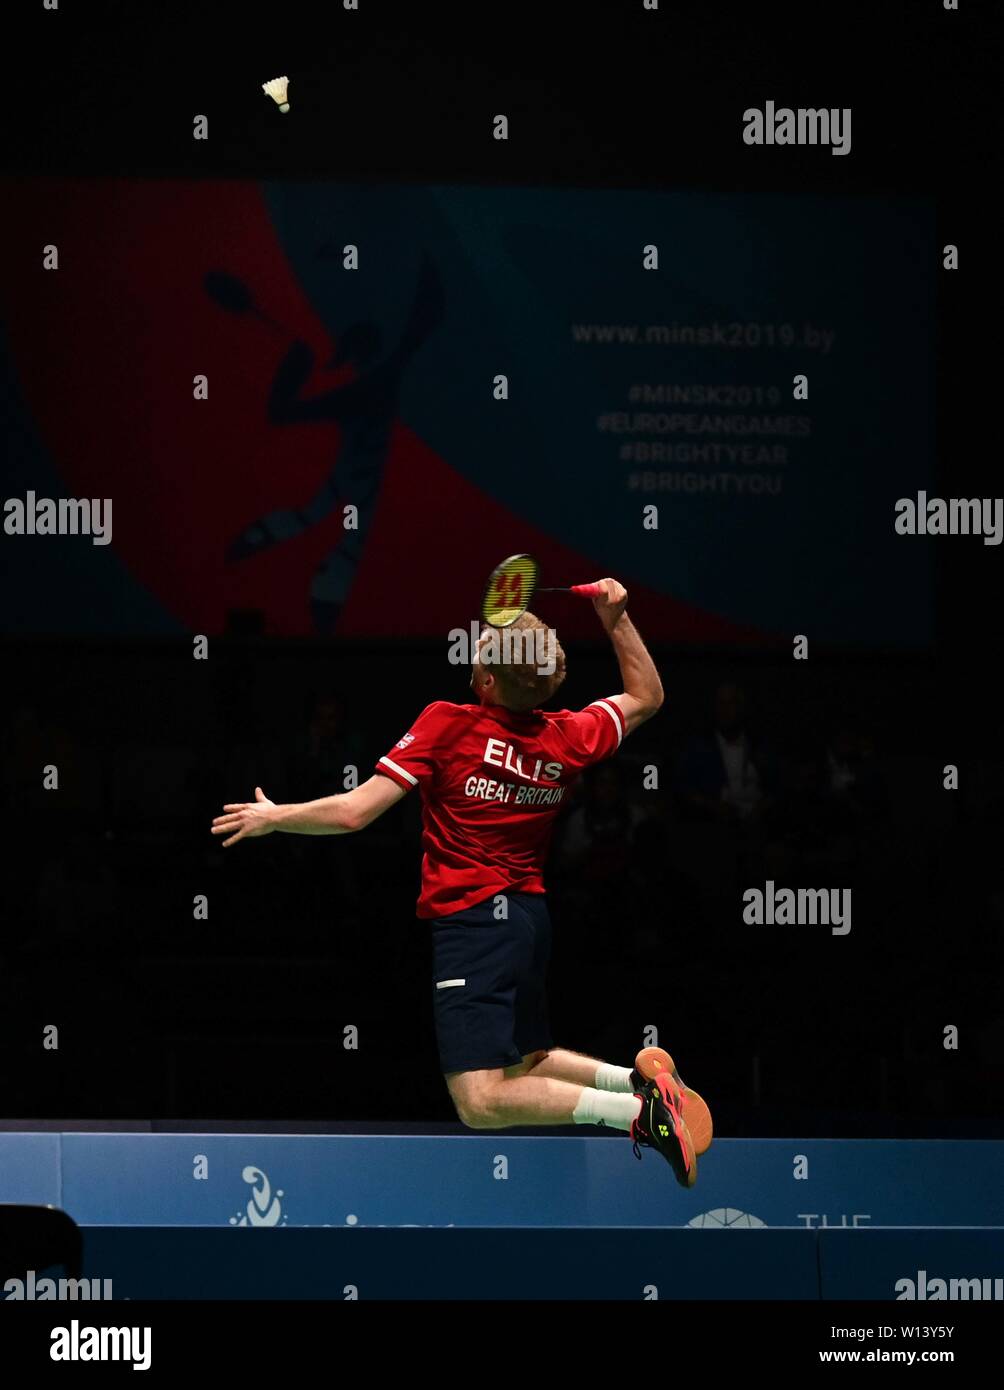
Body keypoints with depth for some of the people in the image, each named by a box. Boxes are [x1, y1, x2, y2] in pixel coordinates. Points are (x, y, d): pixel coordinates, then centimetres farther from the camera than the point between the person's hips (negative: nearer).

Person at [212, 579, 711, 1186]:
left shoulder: (447, 724, -13)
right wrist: (618, 620, 17)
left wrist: (273, 817, 3)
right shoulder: (565, 738, 2)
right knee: (522, 1060, 28)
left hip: (473, 918, -7)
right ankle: (638, 1077, 7)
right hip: (533, 916, 7)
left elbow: (354, 812, -13)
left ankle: (636, 1108, -23)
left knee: (481, 1102, -12)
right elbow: (646, 696, 21)